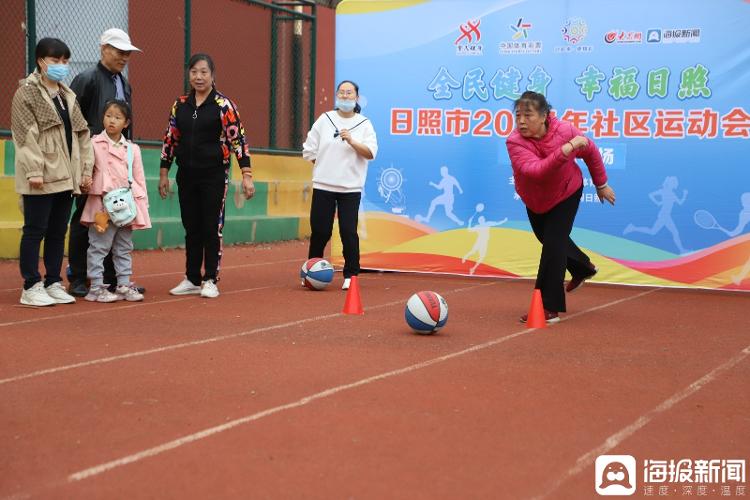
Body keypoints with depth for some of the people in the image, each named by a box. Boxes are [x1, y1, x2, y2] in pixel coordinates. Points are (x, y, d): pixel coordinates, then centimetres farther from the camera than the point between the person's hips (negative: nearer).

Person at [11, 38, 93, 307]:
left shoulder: (68, 96, 17)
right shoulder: (27, 93, -4)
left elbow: (82, 134, 16)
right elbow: (26, 135, -12)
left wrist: (85, 169, 9)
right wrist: (33, 171, -18)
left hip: (66, 177, 7)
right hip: (41, 179, -7)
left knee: (58, 232, 10)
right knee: (35, 231, -1)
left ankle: (53, 283, 18)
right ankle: (31, 287, 4)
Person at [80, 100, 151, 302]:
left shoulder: (132, 148, 11)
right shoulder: (94, 144, -2)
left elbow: (139, 177, 11)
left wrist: (142, 202, 6)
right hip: (103, 205, -5)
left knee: (124, 248, 11)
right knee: (99, 246, -2)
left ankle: (124, 285, 19)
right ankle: (96, 287, 3)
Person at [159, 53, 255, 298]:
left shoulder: (223, 105, -6)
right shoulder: (180, 105, 7)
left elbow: (238, 139, -10)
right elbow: (170, 139, 13)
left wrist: (246, 174, -16)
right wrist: (164, 173, 11)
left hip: (214, 175, -4)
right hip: (187, 175, 4)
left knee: (212, 228, 1)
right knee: (191, 228, 10)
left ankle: (210, 280, 10)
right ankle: (192, 279, 19)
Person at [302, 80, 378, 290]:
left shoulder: (364, 124, 5)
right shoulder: (324, 120, 8)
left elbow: (370, 153, -6)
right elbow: (309, 150, 9)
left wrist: (352, 142, -18)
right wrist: (326, 163, 5)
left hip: (350, 187, -1)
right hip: (323, 186, 1)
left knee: (349, 232, -5)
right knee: (320, 230, 3)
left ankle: (350, 275, 3)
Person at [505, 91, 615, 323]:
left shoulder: (565, 131, -28)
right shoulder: (514, 142, -32)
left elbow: (590, 151, -7)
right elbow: (536, 170, -49)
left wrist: (601, 185, 2)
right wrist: (565, 150, -58)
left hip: (566, 194, -3)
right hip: (534, 200, 3)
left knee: (553, 244, -15)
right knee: (548, 239, 24)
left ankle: (550, 308, -8)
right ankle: (583, 267, 55)